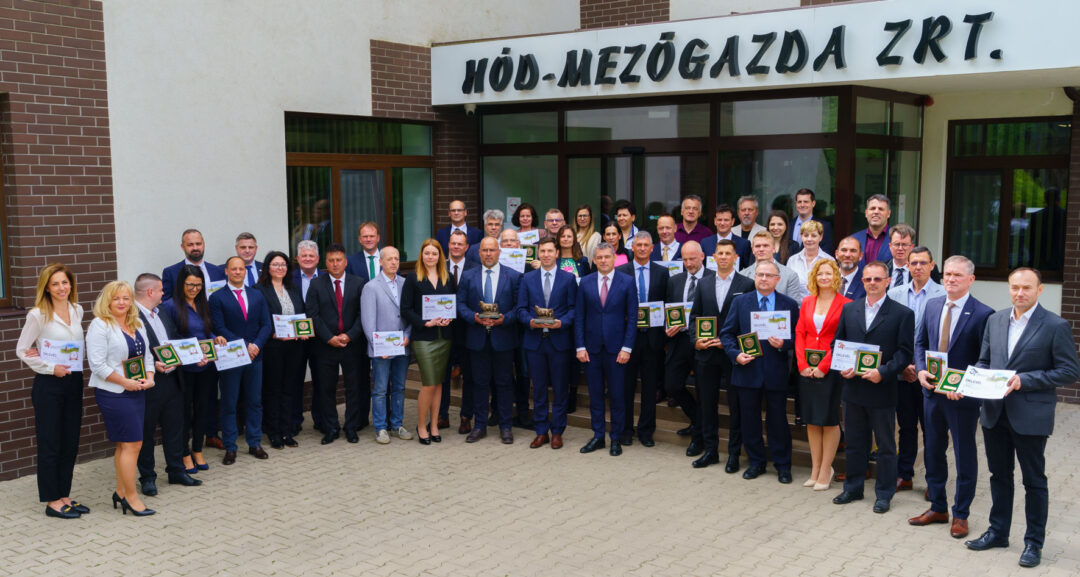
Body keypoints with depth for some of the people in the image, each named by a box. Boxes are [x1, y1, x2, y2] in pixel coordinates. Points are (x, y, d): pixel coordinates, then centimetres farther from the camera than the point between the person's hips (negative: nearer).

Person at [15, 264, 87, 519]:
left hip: (74, 382, 6)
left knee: (70, 443, 11)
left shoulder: (77, 310, 5)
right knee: (50, 445, 2)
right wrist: (51, 367, -14)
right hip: (48, 385, -6)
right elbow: (22, 350, -7)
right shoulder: (38, 315, -11)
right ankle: (52, 501, 11)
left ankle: (64, 496, 22)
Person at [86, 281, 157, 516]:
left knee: (125, 445, 14)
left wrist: (149, 377, -1)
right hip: (113, 393, -7)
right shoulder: (100, 325, -10)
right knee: (132, 443, -7)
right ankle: (131, 497, 3)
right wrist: (125, 382, -18)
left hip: (137, 392, 7)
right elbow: (98, 364, -16)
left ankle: (121, 492, 25)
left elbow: (147, 355, 17)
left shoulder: (137, 324, 13)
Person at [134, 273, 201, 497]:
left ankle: (176, 471, 27)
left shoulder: (163, 315, 13)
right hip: (149, 384, -8)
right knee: (145, 432, 7)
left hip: (172, 380, 8)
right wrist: (152, 365, -27)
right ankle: (147, 477, 19)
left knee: (174, 428, 15)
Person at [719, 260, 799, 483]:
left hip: (776, 373, -1)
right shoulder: (740, 302, 5)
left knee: (778, 420, 5)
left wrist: (783, 344, -17)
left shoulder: (790, 305, 3)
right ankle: (756, 462, 23)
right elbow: (726, 333, 5)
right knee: (749, 419, 8)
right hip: (747, 370, 1)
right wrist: (735, 354, -10)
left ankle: (782, 465, 19)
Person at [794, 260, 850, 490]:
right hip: (807, 369, 5)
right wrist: (802, 364, -5)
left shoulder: (845, 304, -5)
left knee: (829, 419, 1)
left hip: (830, 368, -5)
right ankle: (815, 469, 19)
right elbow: (799, 333, 7)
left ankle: (825, 470, 11)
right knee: (811, 419, 9)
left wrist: (824, 366, -14)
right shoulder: (807, 302, 10)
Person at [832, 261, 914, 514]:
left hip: (882, 389, -4)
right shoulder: (849, 309, 9)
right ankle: (853, 488, 27)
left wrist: (883, 372, -20)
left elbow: (905, 352, -7)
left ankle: (884, 494, 19)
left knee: (886, 446, 7)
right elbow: (838, 342, 11)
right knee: (854, 442, 14)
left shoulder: (902, 313, -4)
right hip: (853, 387, 4)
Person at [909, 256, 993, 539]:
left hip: (963, 397, -5)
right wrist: (921, 370, -5)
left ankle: (960, 514, 22)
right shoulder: (932, 305, 5)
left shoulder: (982, 313, -12)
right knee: (932, 451, 15)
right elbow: (920, 342, 12)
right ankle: (937, 508, 30)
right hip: (932, 391, 6)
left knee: (965, 456, 8)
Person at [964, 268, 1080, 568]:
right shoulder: (995, 320, 7)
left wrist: (1024, 380, -19)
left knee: (1034, 481, 7)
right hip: (995, 413, 5)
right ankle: (998, 532, 31)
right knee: (999, 475, 17)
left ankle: (1034, 542, 19)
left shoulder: (1056, 326, -9)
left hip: (1031, 416, -5)